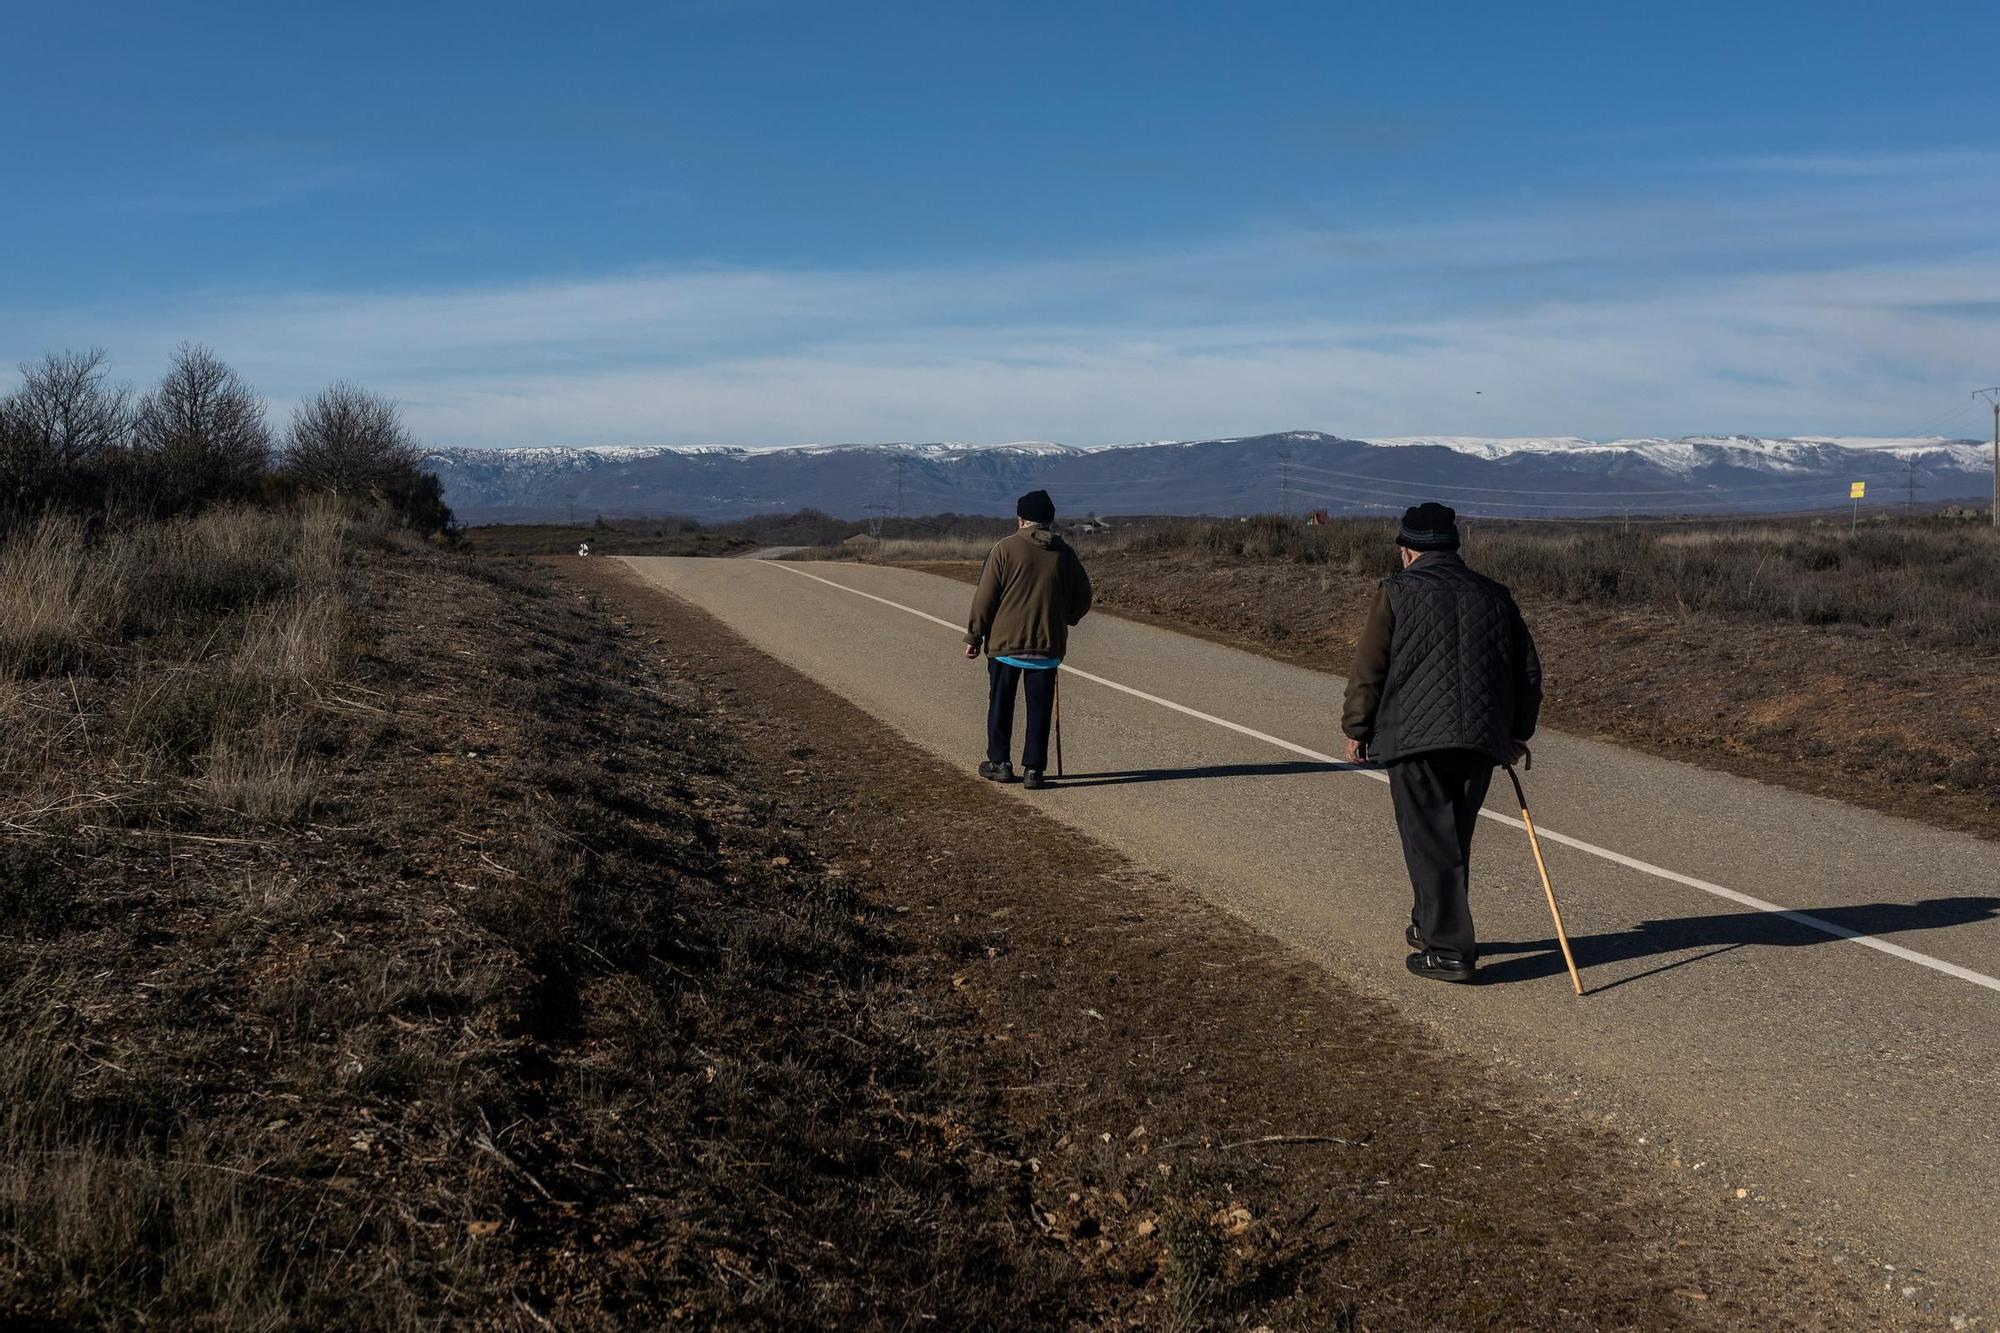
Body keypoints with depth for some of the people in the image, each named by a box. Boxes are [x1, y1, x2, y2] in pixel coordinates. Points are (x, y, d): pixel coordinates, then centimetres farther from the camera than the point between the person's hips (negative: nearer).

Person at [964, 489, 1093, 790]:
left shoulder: (1005, 550, -6)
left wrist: (974, 637, 1)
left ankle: (1000, 762, 18)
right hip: (1047, 644, 2)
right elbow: (1082, 598, 9)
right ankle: (1033, 769, 6)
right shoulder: (1064, 553, 3)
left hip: (1005, 643, -2)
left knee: (1001, 705, 12)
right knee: (1039, 709, 7)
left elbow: (984, 598, -6)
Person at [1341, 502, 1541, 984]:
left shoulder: (1398, 592, -1)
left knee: (1430, 843, -1)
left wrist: (1357, 730, 7)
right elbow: (1528, 671, 17)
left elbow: (1368, 669, -4)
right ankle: (1433, 925, 34)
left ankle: (1450, 949, -3)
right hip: (1482, 740, 5)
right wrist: (1517, 732, 27)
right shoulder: (1494, 595, 14)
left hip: (1415, 738, -5)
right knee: (1453, 838, 18)